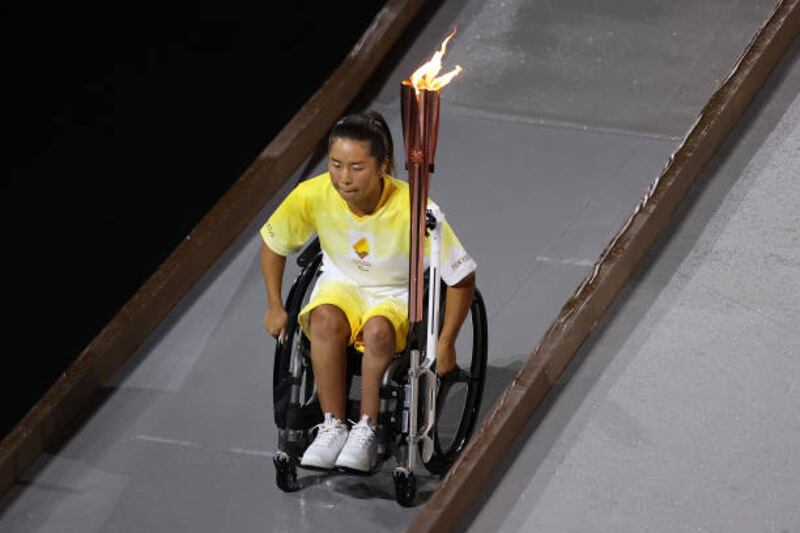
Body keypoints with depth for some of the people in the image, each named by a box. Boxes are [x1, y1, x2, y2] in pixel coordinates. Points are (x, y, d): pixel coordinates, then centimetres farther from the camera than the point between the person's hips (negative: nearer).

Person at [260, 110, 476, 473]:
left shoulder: (411, 208, -28)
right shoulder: (313, 196, -19)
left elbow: (462, 279, -17)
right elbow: (273, 243, 3)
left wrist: (445, 344, -15)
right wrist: (275, 307, 4)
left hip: (399, 296, -3)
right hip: (341, 284, 3)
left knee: (377, 330, -37)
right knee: (326, 319, -33)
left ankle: (367, 430, -21)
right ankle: (333, 427, -23)